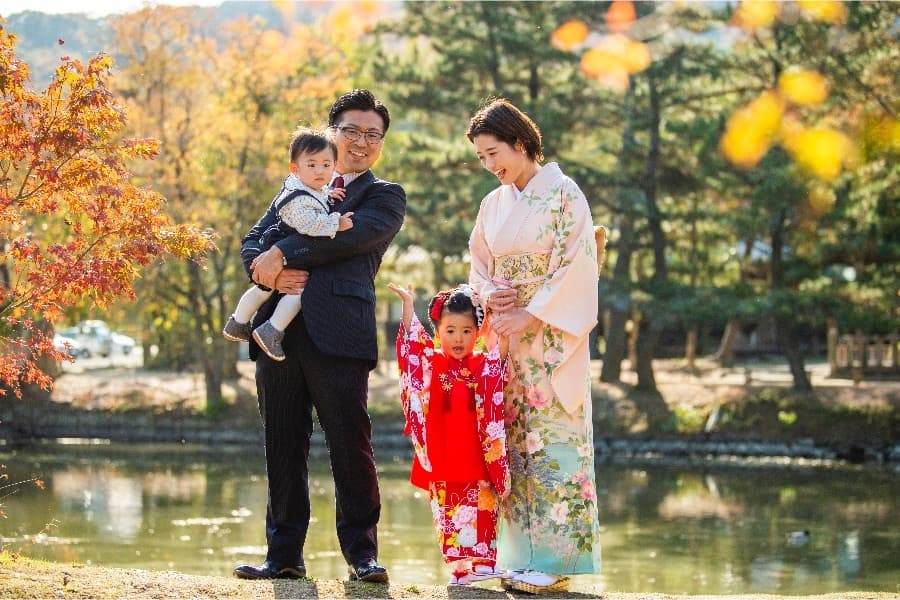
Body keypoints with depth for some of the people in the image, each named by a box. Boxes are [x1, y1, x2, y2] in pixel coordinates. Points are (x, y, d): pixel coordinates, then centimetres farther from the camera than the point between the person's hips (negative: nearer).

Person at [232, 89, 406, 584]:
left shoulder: (385, 196, 12)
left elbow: (351, 234, -8)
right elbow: (252, 243, 14)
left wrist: (282, 254, -10)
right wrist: (273, 273, -8)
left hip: (338, 334, -4)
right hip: (279, 332, 4)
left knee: (350, 446, -5)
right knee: (283, 447, 5)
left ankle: (361, 552, 4)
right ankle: (284, 554, 11)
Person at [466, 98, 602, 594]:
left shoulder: (564, 195, -6)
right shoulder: (493, 204, 13)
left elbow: (578, 267, -12)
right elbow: (479, 265, 19)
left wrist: (531, 315, -16)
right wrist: (487, 293, -3)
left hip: (552, 337, -6)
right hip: (506, 334, 6)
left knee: (552, 437, -8)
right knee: (514, 440, 4)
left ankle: (555, 560, -6)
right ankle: (523, 557, 7)